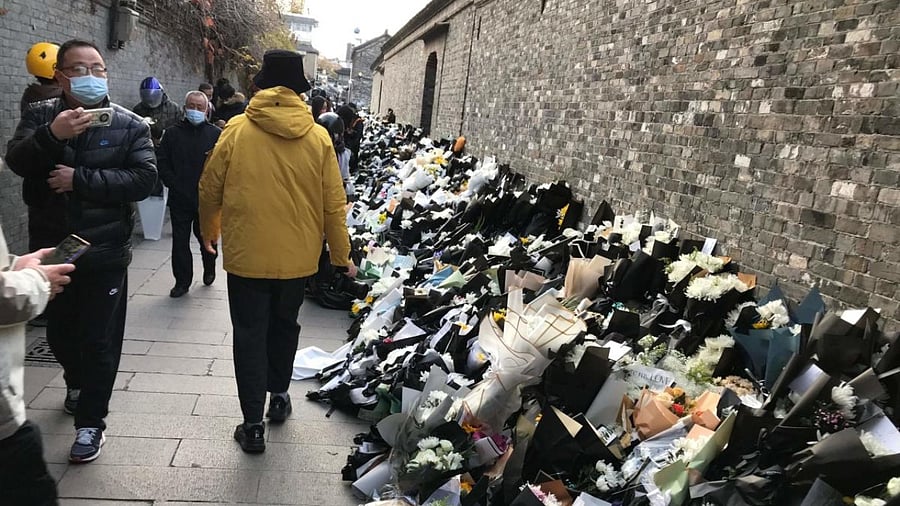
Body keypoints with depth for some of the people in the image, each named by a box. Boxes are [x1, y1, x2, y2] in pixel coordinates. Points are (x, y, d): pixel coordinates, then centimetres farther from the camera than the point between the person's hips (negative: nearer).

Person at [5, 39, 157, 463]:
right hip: (51, 249, 4)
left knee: (99, 340, 2)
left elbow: (143, 179, -16)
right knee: (59, 331, 21)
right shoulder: (40, 116, 2)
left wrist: (80, 179, -21)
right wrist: (52, 136, -34)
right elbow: (16, 161, -15)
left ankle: (90, 421, 16)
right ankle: (77, 384, 48)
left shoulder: (129, 125, -4)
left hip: (104, 252, -3)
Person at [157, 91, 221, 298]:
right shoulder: (173, 134, 6)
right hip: (180, 199, 2)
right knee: (180, 240, 5)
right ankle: (182, 280, 17)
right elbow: (162, 163, 6)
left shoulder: (216, 134, -1)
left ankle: (209, 270, 37)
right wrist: (174, 184, -4)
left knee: (206, 238, 12)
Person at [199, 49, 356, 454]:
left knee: (250, 334, 8)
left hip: (246, 253, -2)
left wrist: (209, 230, 20)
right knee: (284, 325, 22)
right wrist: (341, 254, 9)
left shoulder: (237, 130, -6)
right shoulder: (318, 137, -4)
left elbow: (210, 188, 1)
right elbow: (333, 203, -2)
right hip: (298, 254, 2)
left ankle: (253, 424, 11)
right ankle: (278, 396, 38)